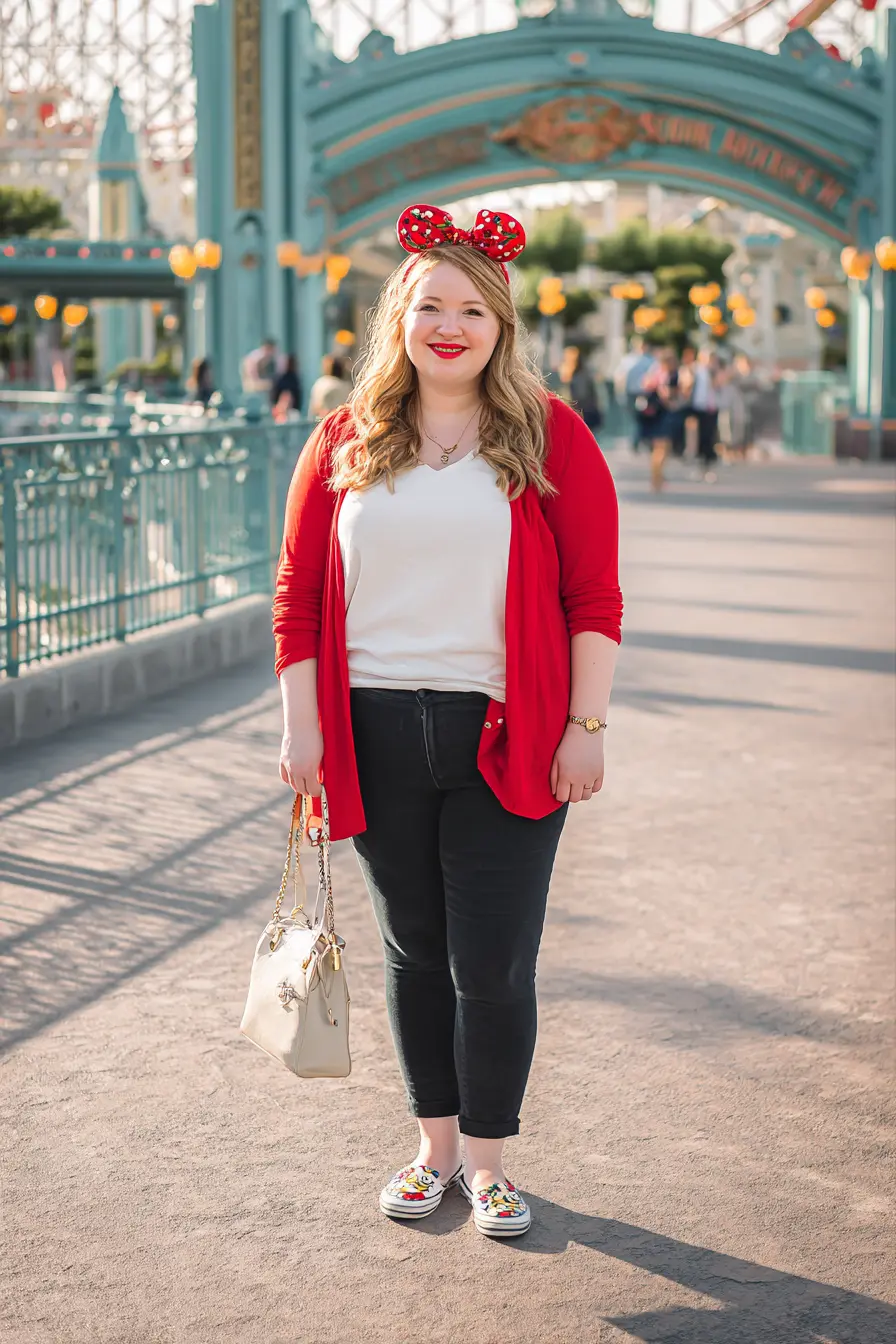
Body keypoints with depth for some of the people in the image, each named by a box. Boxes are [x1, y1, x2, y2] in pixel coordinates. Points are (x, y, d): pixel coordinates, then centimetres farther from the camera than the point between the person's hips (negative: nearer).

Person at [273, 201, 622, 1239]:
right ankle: (435, 1146, 30)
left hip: (508, 739, -2)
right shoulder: (345, 443, 6)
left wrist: (586, 725, -7)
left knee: (493, 966, 1)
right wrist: (300, 724, 3)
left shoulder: (550, 438, 0)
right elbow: (298, 592, 8)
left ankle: (486, 1162, 19)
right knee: (414, 952, 14)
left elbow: (594, 595, -2)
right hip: (378, 734, 2)